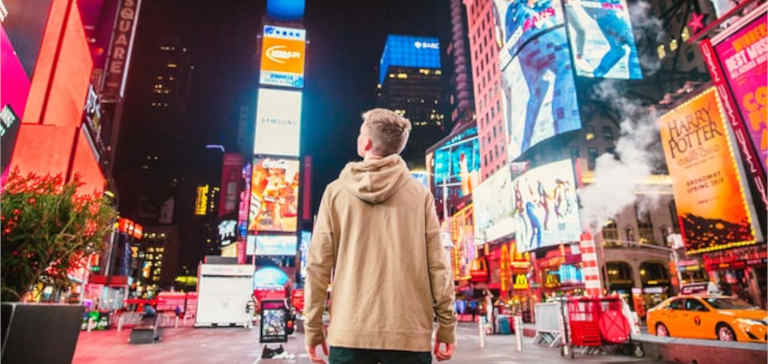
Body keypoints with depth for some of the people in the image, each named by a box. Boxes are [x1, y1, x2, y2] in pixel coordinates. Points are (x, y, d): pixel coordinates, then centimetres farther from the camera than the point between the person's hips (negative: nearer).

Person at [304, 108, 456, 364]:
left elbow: (318, 266, -1)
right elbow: (437, 265, -3)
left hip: (348, 333, 1)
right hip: (409, 333, 0)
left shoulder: (336, 191, 0)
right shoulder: (420, 194, 0)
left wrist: (313, 328, 7)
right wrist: (447, 326, 5)